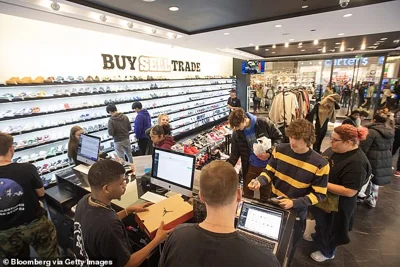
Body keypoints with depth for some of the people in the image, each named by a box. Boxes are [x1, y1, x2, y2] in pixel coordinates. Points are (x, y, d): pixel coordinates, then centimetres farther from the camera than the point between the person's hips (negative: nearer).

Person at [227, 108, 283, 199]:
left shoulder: (264, 123, -17)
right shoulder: (236, 133, -9)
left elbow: (279, 137, -6)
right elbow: (234, 155, -3)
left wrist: (269, 152, -19)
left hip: (268, 165, -1)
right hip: (250, 167, 2)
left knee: (265, 196, 18)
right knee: (247, 196, 15)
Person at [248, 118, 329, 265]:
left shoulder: (320, 164, -21)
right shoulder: (280, 149, -13)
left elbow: (319, 194, -15)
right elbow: (269, 172, -3)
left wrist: (294, 203, -27)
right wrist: (259, 181, -24)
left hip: (296, 211, -2)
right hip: (273, 204, 3)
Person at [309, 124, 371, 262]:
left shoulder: (357, 163, -31)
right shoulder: (335, 149, -7)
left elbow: (350, 192, -31)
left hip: (336, 205, -7)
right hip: (322, 197, 7)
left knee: (330, 228, 19)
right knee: (320, 221, 31)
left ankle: (327, 252, 46)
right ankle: (318, 237, 59)